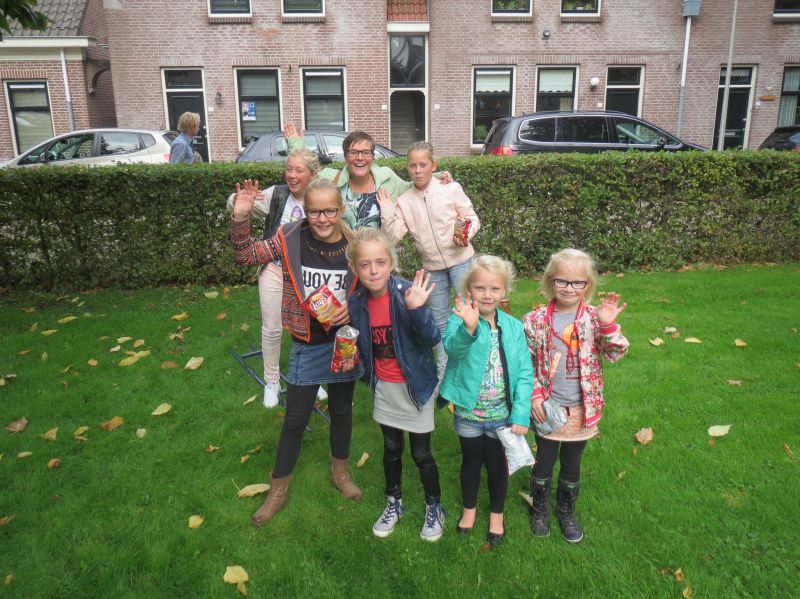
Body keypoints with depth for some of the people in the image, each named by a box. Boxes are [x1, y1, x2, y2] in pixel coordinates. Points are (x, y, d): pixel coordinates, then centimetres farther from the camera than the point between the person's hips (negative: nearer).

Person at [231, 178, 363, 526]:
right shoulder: (291, 239, -12)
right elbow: (246, 256, -9)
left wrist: (352, 310, -19)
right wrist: (240, 218, -24)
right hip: (307, 344, -1)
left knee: (342, 410, 19)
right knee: (295, 419, 10)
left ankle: (340, 472, 44)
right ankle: (279, 489, 29)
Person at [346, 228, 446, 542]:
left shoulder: (406, 293, -23)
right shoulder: (357, 302, -7)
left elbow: (432, 340, -30)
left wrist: (417, 309, -44)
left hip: (414, 385, -4)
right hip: (384, 387, 4)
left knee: (421, 453, 9)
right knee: (391, 449, 21)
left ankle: (434, 508, 33)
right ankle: (394, 503, 43)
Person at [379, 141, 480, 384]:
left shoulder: (451, 189, -7)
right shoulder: (404, 201, 1)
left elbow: (472, 218, -2)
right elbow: (393, 236, -4)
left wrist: (466, 235, -21)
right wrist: (386, 213, -17)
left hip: (460, 260, -3)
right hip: (432, 266, 3)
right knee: (440, 321, 13)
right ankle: (443, 370, 26)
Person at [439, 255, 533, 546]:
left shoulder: (513, 327, -9)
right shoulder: (460, 320, -17)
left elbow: (525, 373, -9)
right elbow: (452, 347, -39)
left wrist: (521, 414, -16)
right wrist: (468, 328, -59)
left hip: (502, 415, 1)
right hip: (468, 413, -1)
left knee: (497, 464, 19)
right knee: (471, 461, 21)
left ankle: (496, 513, 44)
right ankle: (469, 508, 46)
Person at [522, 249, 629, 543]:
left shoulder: (594, 318, -8)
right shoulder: (536, 320, -10)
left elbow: (615, 354, -14)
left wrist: (608, 325, -29)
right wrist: (534, 395, -10)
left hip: (581, 409, 1)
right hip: (547, 408, -1)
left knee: (572, 465, 19)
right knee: (544, 463, 16)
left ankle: (566, 512, 43)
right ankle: (540, 510, 42)